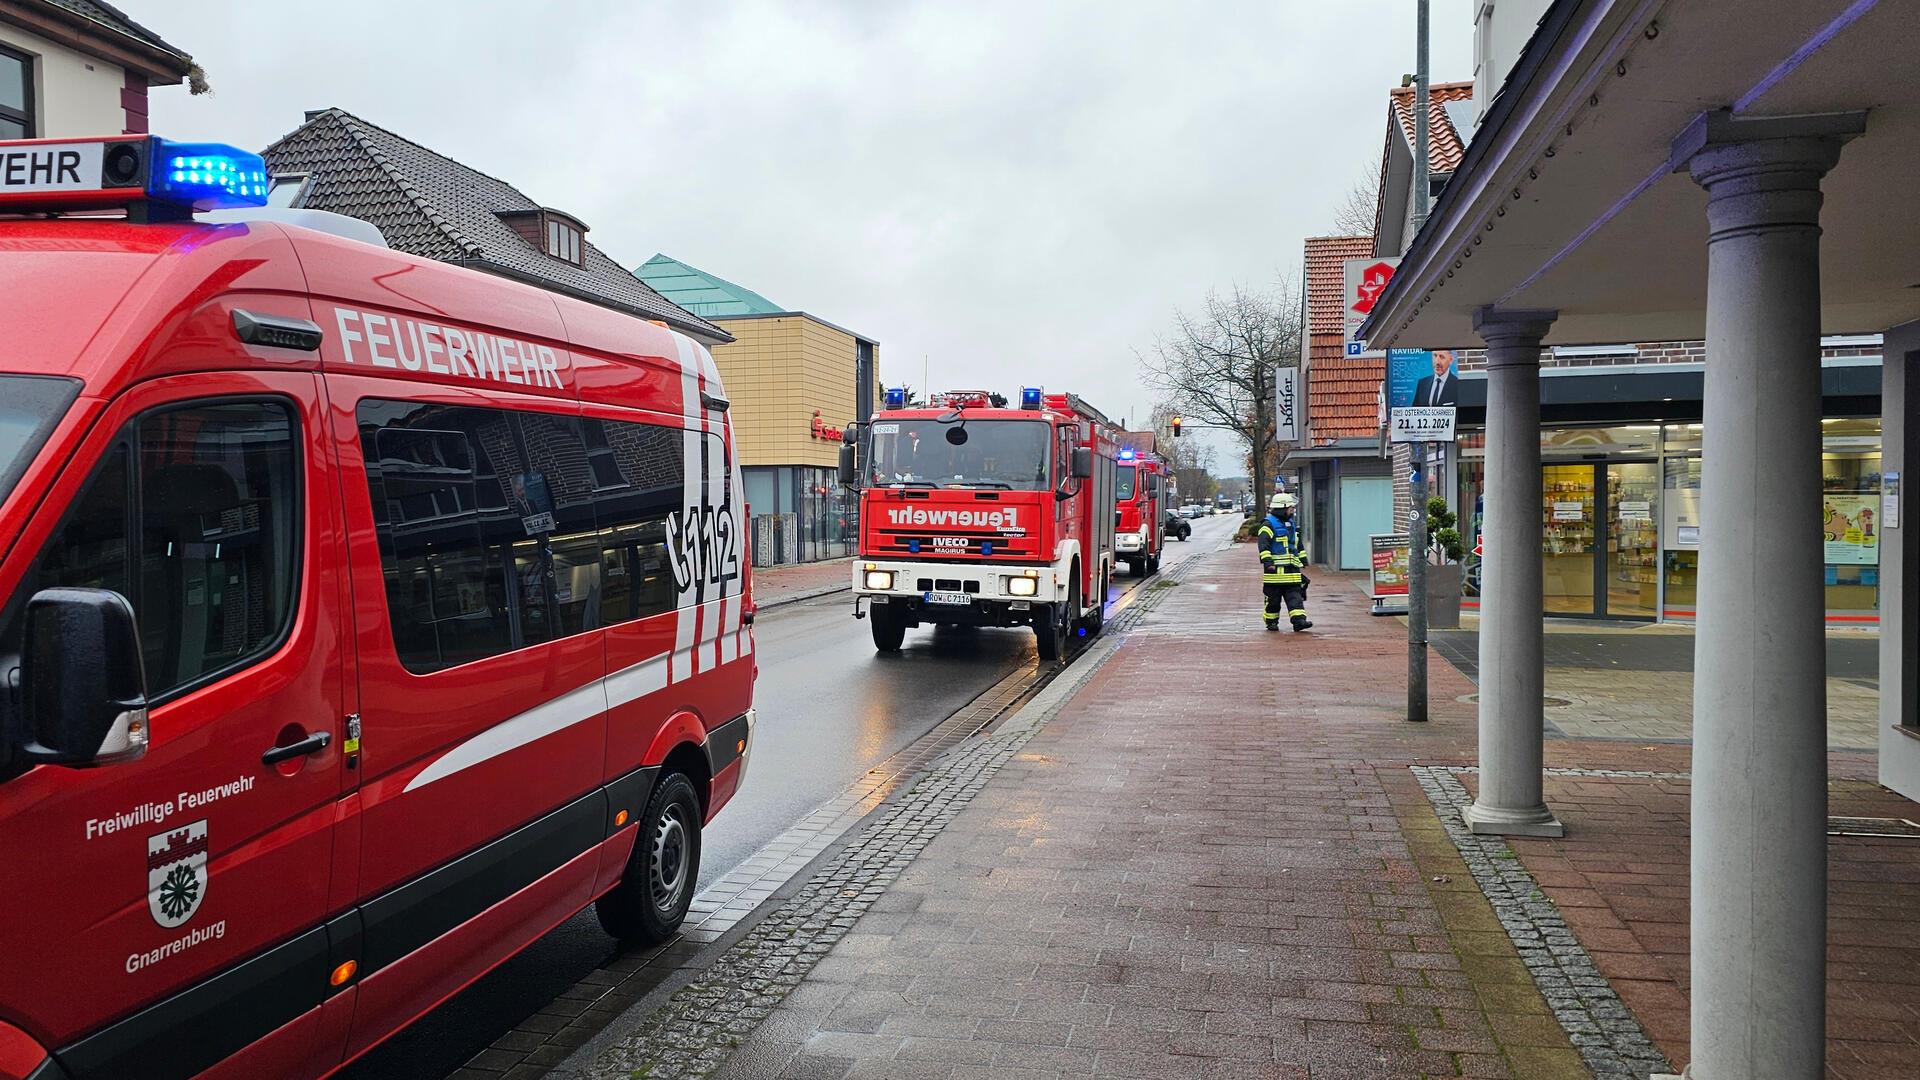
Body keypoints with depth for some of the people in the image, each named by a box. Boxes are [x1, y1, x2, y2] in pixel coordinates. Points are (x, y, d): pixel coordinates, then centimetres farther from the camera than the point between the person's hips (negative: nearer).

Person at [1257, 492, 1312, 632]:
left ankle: (1299, 621, -8)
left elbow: (1299, 545, 26)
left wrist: (1303, 561, 24)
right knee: (1273, 598, 3)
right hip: (1275, 569, -7)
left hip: (1291, 568, 7)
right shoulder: (1268, 525, -8)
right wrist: (1267, 561, -26)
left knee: (1295, 596, -3)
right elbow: (1263, 545, -17)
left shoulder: (1292, 524, 17)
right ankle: (1271, 622, 14)